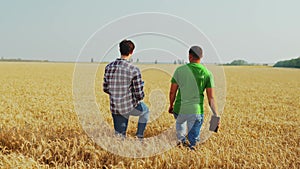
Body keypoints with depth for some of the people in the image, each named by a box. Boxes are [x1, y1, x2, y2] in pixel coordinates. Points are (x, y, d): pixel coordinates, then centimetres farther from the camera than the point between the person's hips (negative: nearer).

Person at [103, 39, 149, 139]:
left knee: (119, 135, 18)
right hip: (130, 106, -3)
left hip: (115, 108, 4)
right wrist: (140, 98, 9)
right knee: (145, 111, 30)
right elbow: (139, 94, -15)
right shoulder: (134, 70, -16)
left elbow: (105, 89, 7)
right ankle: (139, 136, 31)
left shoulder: (109, 67, -2)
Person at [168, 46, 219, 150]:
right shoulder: (207, 73, -2)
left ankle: (181, 140, 37)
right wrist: (215, 114, 8)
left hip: (179, 109, 2)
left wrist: (171, 105, 21)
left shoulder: (180, 70, -2)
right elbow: (211, 98, -2)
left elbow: (172, 92, 4)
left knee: (180, 122, 35)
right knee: (193, 139, 17)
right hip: (196, 111, -1)